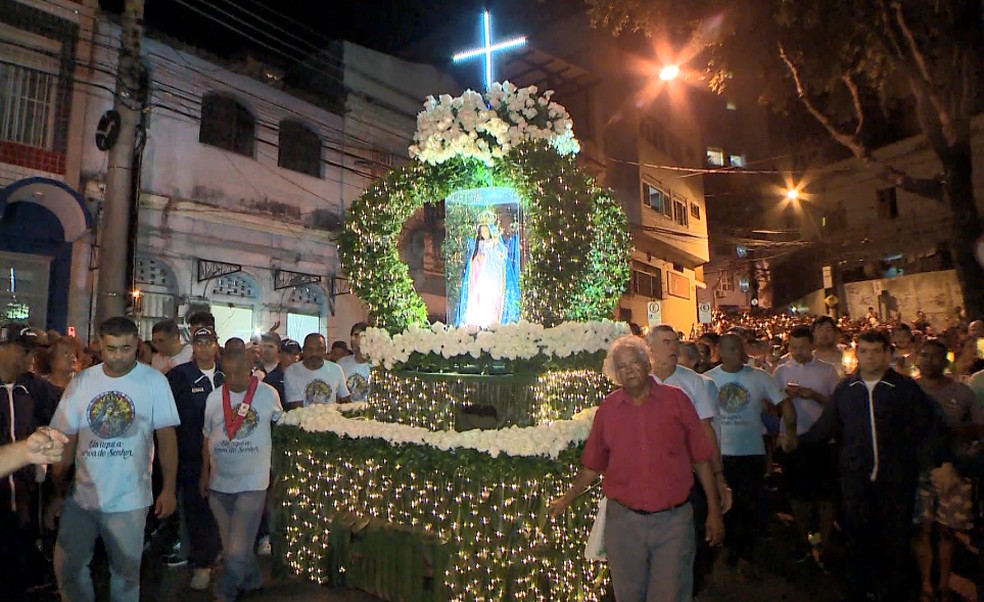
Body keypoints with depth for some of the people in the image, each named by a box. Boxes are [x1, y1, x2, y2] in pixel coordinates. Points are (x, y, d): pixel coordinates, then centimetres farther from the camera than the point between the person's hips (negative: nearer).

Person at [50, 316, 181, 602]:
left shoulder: (154, 381, -9)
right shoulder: (82, 382, -1)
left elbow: (166, 436, -7)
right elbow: (66, 437, 4)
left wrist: (169, 489, -8)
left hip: (129, 500, -2)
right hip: (81, 495, 3)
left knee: (126, 573, 13)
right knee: (67, 568, 14)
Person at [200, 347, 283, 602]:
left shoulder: (269, 394, -7)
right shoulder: (214, 397, 1)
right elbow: (207, 437, 11)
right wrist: (204, 474, 13)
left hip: (253, 483, -3)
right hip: (219, 483, 4)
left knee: (237, 550, -6)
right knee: (231, 545, 16)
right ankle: (251, 580, 38)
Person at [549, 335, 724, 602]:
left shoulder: (676, 399, -2)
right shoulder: (608, 408, 0)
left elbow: (701, 458, 1)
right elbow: (593, 465, 8)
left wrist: (714, 511, 1)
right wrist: (567, 498, 4)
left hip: (674, 520, -1)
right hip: (623, 520, 1)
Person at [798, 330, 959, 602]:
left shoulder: (905, 388, 0)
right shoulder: (845, 389, 6)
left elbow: (930, 427, 1)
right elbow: (825, 426, 8)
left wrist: (942, 461, -9)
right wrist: (798, 441, 1)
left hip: (896, 478, -1)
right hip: (855, 477, 2)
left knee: (896, 538, 8)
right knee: (857, 536, 10)